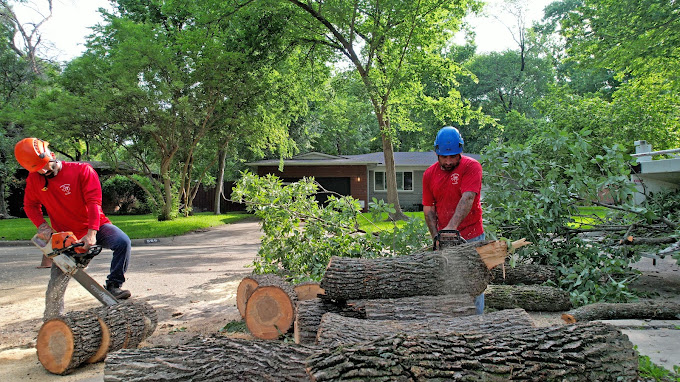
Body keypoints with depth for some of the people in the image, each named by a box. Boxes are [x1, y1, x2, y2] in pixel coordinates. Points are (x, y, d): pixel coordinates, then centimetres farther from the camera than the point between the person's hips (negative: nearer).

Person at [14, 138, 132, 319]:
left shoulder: (82, 170, -14)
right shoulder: (34, 179, -1)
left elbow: (94, 202, -21)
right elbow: (30, 205, 12)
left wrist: (91, 234, -31)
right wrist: (42, 226, -8)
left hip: (95, 227, -2)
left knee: (123, 242, -32)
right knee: (55, 288, 1)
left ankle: (113, 286, -21)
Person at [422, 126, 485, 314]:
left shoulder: (471, 166, -9)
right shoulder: (429, 174, 5)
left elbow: (467, 199, -23)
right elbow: (428, 209, 6)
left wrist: (452, 226, -35)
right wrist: (437, 238, -4)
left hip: (470, 236, -4)